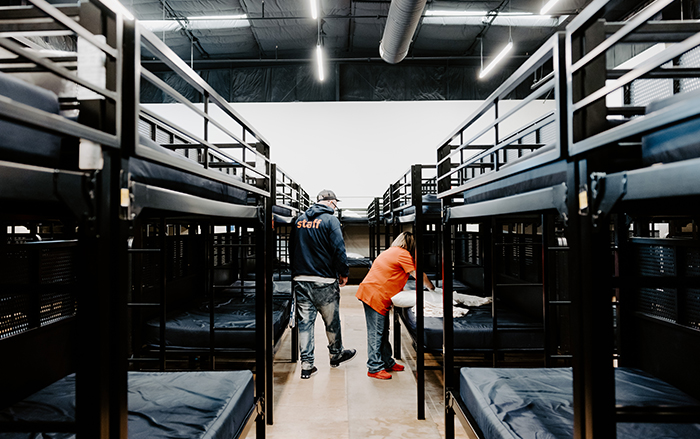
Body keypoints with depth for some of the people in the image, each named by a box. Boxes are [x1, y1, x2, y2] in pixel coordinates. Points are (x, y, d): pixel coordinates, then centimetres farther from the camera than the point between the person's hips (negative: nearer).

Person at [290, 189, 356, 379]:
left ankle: (307, 364, 9)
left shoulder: (299, 220, 9)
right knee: (332, 320, 14)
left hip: (300, 280, 5)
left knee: (305, 321, 8)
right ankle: (336, 354, 32)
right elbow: (339, 249, -13)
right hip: (324, 281, -4)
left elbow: (292, 248, 15)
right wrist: (344, 274, -1)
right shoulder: (330, 220, -9)